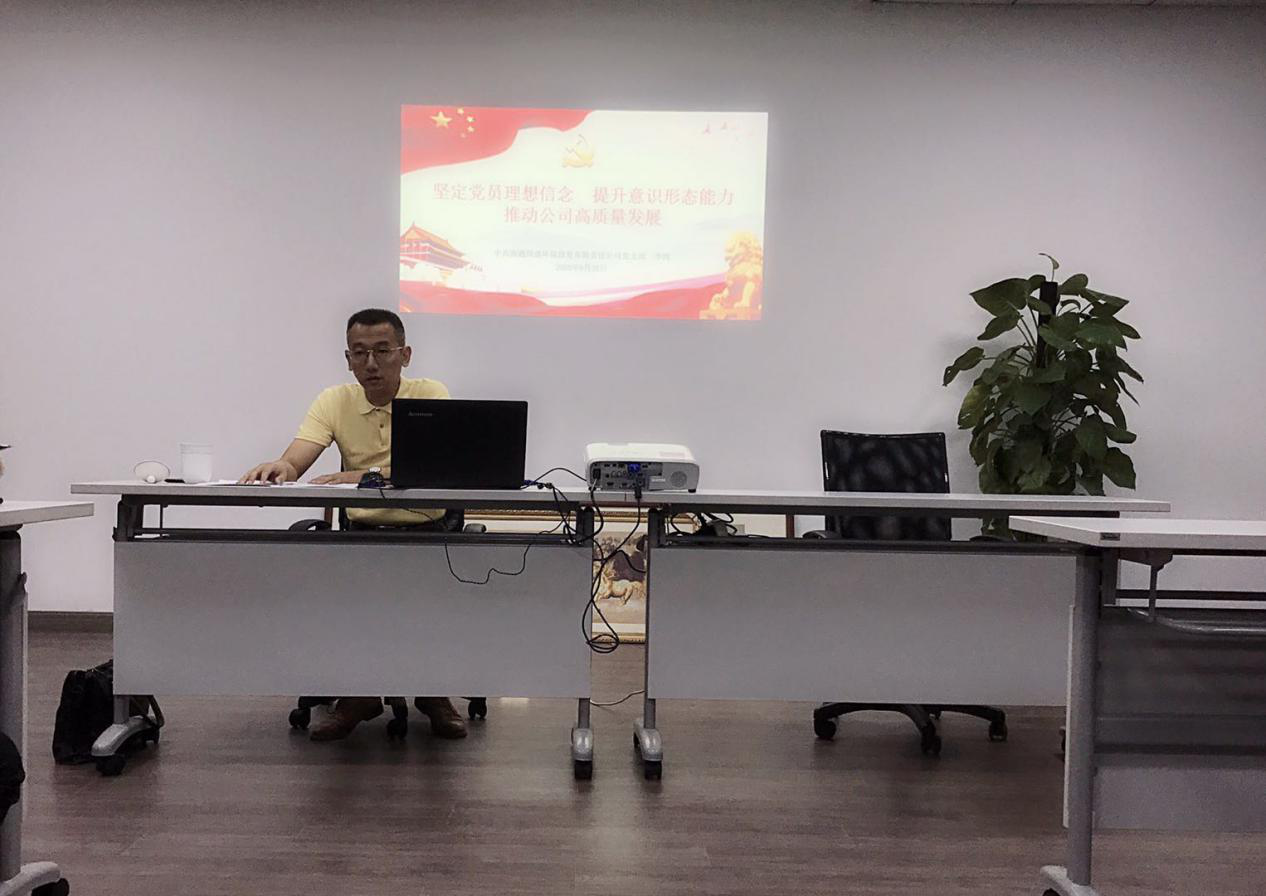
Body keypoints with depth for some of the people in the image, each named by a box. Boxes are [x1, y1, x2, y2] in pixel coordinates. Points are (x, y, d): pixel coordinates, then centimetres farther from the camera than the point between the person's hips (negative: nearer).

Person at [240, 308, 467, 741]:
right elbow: (295, 461, -11)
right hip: (362, 529, 3)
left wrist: (362, 476, -40)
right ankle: (356, 692, -4)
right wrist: (279, 468, -37)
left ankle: (433, 690, -3)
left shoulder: (430, 395, -6)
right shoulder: (335, 401, 3)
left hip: (425, 530, -2)